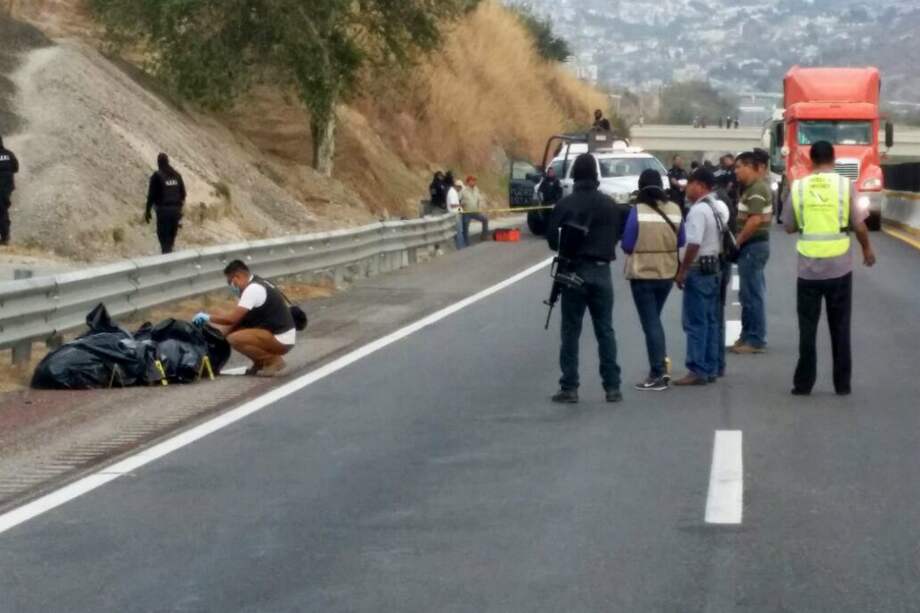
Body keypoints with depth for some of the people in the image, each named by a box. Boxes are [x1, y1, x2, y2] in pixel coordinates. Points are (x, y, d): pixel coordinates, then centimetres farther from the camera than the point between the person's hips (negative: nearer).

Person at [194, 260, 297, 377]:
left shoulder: (253, 289, -18)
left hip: (282, 339, -10)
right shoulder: (257, 284, 13)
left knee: (234, 339, -21)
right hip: (276, 333, 10)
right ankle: (260, 362, 13)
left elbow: (232, 319, -21)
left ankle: (274, 360, -7)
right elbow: (238, 318, 17)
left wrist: (208, 317, -6)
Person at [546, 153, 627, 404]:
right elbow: (619, 232, 3)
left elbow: (552, 238, -9)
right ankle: (612, 387, 7)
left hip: (574, 270, -2)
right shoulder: (609, 204, -2)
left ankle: (569, 387, 3)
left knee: (571, 331, 4)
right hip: (601, 270, 2)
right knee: (605, 330, 8)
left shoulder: (565, 204, -10)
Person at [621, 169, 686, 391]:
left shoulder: (637, 211, -14)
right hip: (668, 273, 5)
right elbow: (680, 242, 8)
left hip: (643, 274, -5)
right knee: (655, 319, 22)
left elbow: (627, 245, -10)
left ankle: (658, 374, 2)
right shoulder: (674, 210, -1)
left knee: (650, 323, 3)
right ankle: (661, 366, 21)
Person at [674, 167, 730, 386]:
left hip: (699, 269, -9)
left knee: (696, 322, -6)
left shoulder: (698, 210, -17)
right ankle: (711, 369, 14)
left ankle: (697, 371, -7)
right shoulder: (720, 207, 11)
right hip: (716, 267, 9)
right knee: (711, 321, 11)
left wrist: (682, 271, -16)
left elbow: (694, 244, -22)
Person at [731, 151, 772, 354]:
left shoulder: (757, 190, -17)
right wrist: (740, 240, 13)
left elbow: (755, 221, -25)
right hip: (752, 246, 10)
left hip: (753, 246, -10)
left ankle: (756, 340, -4)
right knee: (750, 294, 14)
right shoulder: (753, 188, 15)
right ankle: (748, 336, 20)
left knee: (753, 294, -7)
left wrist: (737, 241, -16)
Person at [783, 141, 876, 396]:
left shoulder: (798, 187, -2)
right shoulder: (845, 185, -5)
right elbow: (859, 225, -4)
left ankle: (803, 383, 8)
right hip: (839, 267, 0)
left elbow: (789, 227, 5)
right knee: (840, 327, 8)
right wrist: (867, 249, 13)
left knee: (807, 328, 8)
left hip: (809, 268, 0)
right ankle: (842, 383, 12)